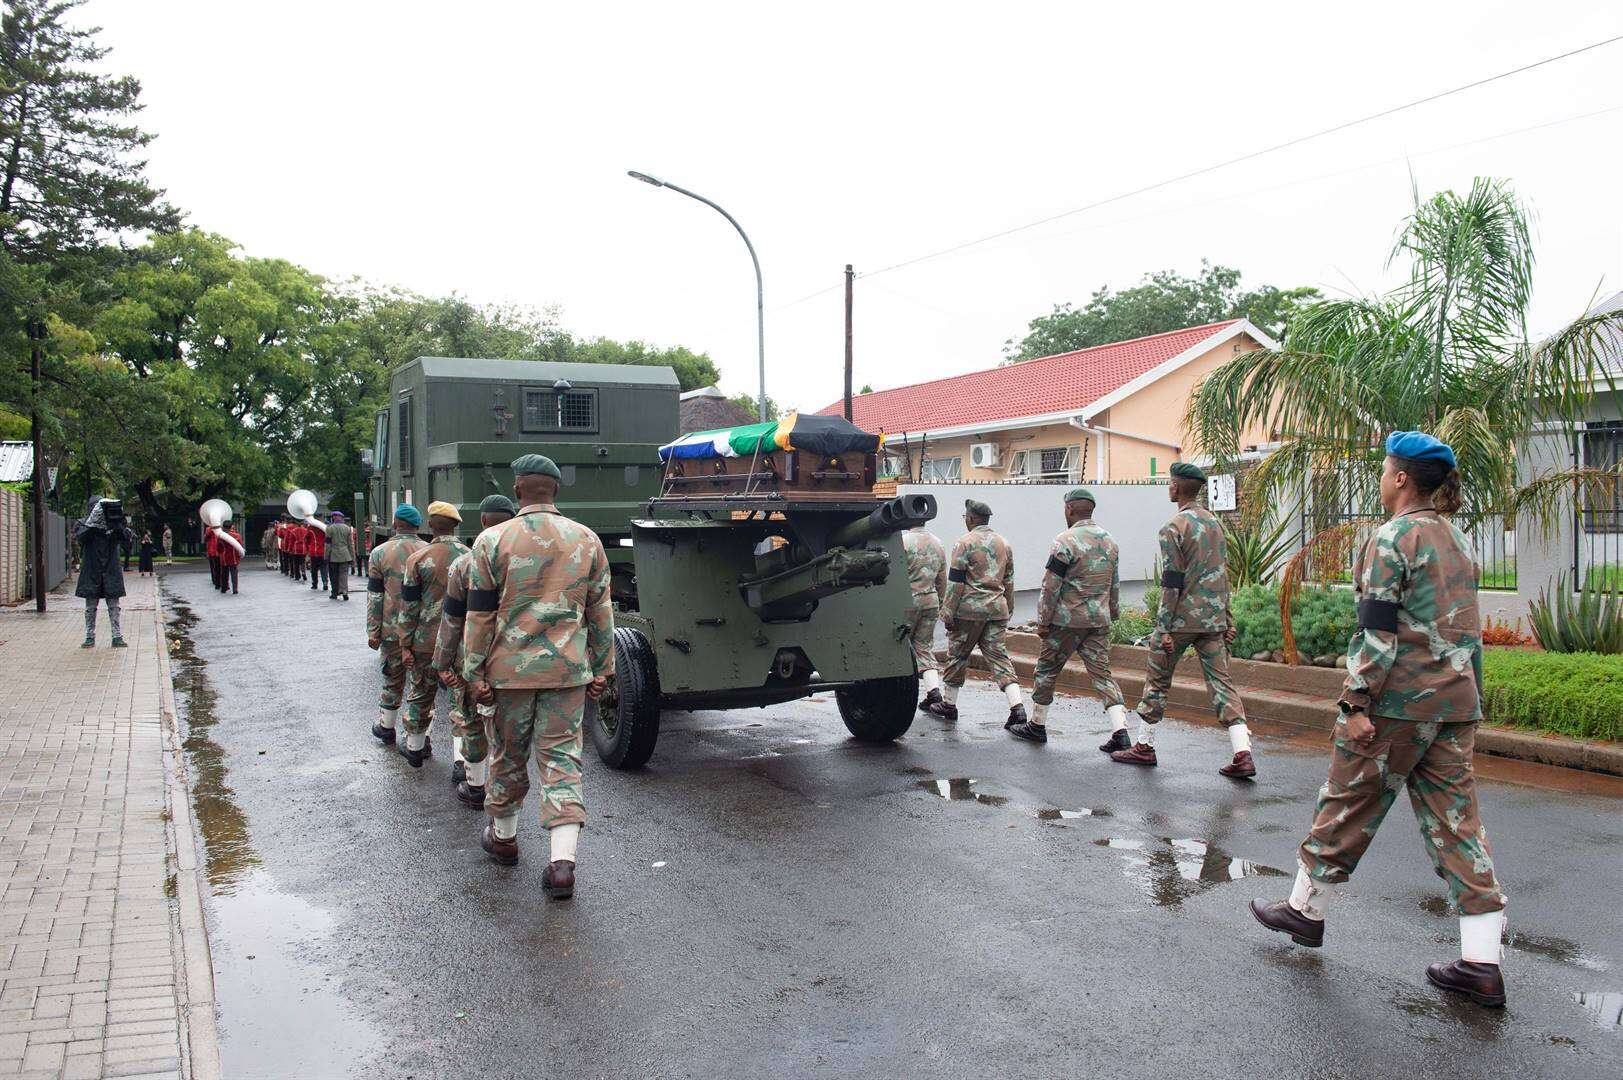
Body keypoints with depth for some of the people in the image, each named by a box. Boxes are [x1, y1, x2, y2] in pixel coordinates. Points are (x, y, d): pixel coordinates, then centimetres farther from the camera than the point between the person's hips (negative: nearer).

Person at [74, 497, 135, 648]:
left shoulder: (114, 524, 3)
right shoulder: (82, 523, 2)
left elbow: (129, 544, -8)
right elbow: (80, 536, -18)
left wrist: (121, 527, -26)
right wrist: (93, 524, -30)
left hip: (111, 572, 0)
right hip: (91, 573, 0)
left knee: (114, 606, 1)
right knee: (90, 607, 6)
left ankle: (117, 637, 3)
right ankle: (90, 637, 13)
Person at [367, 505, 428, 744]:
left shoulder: (380, 552, -2)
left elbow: (374, 596, -2)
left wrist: (372, 632, 2)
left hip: (393, 629, 0)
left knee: (393, 679, 14)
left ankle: (385, 728, 30)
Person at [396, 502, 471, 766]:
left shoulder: (418, 559, -8)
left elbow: (408, 607, -8)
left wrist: (405, 645, -2)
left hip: (426, 643, -2)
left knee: (420, 695, 16)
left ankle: (415, 747, 31)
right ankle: (460, 757, -2)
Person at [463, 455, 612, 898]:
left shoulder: (493, 540, -4)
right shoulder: (586, 540, 3)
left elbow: (480, 614, -4)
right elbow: (600, 610, 6)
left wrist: (475, 673, 2)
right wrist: (601, 670, 13)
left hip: (510, 669, -1)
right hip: (568, 670, 1)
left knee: (508, 754, 16)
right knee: (562, 756, 3)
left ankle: (503, 836, 36)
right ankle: (562, 861, -5)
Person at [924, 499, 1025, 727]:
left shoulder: (965, 542, -8)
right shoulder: (1003, 543, 13)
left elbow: (955, 582, -10)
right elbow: (1009, 581, 19)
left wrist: (948, 613, -7)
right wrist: (1008, 610, 27)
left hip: (970, 609, -5)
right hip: (997, 609, 6)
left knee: (957, 655, 8)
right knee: (998, 655, 4)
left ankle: (949, 704, 20)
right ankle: (1017, 707, -9)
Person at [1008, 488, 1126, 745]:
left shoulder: (1066, 541, -13)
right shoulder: (1109, 541, 9)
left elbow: (1051, 587, -13)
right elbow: (1115, 585, 18)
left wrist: (1043, 621, -7)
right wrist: (1113, 614, 27)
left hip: (1067, 620, -6)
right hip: (1099, 620, 6)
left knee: (1046, 670, 9)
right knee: (1102, 673, 5)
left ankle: (1037, 725, 19)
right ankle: (1122, 731, -7)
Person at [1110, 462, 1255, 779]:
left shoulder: (1173, 528, -12)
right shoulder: (1215, 522, 11)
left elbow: (1172, 583, -15)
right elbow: (1224, 574, 14)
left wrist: (1164, 629, -13)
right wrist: (1227, 619, 19)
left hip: (1181, 618, -6)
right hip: (1214, 618, 6)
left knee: (1157, 680, 9)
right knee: (1221, 681, 4)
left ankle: (1144, 746, 19)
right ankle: (1242, 754, -4)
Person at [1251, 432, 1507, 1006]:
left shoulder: (1393, 537, -11)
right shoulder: (1457, 539, 14)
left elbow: (1379, 631, -17)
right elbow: (1468, 630, 16)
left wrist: (1357, 703, -16)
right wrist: (1470, 696, 21)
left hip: (1397, 699, -8)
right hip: (1456, 700, 8)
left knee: (1347, 805, 7)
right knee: (1456, 818, 7)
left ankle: (1306, 909, 24)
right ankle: (1482, 963, 7)